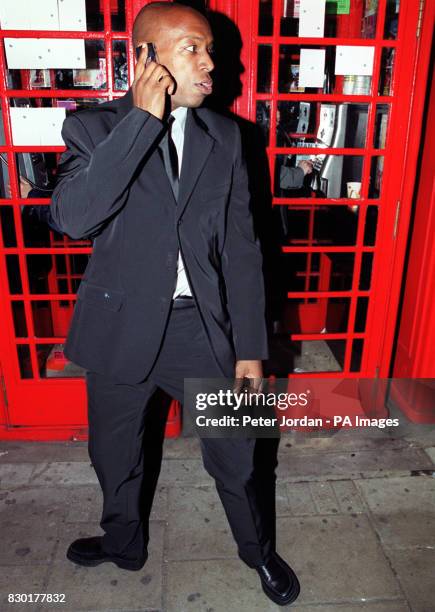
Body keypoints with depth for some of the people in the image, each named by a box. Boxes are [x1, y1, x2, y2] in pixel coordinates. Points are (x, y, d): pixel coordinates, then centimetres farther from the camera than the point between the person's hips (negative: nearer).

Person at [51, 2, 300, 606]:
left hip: (202, 326, 1)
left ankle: (258, 549, 46)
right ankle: (124, 542, 52)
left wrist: (250, 349, -1)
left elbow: (241, 247, 0)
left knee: (234, 455, 15)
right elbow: (72, 216, -24)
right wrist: (142, 119, -23)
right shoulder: (95, 127, -5)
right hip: (122, 328, 0)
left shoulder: (225, 136, 1)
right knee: (115, 455, 21)